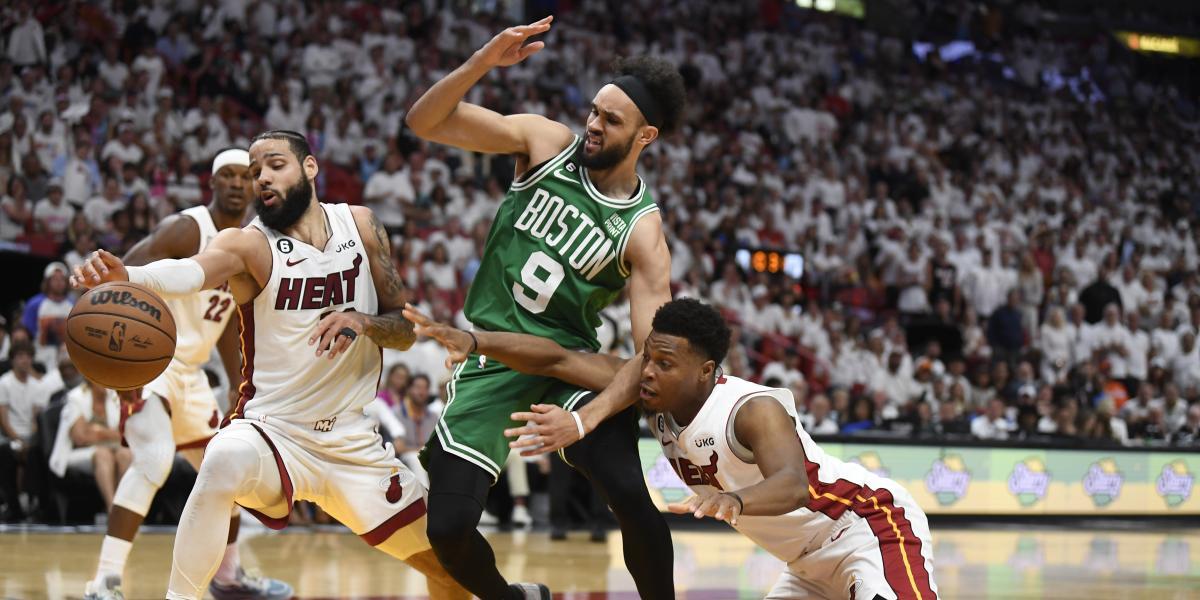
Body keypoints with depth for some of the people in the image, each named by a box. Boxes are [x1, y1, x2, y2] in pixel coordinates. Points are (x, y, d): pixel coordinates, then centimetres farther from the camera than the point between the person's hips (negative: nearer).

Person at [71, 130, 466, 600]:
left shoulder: (360, 226, 2)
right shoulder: (249, 244, -11)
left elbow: (406, 331, 4)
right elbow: (190, 271, -35)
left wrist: (363, 322, -19)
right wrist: (127, 276, -57)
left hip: (354, 441, 4)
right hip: (272, 431, -4)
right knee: (223, 465, -39)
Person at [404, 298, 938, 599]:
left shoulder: (754, 410, -29)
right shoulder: (652, 391, -7)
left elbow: (792, 486, -48)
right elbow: (557, 360, -11)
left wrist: (735, 500, -68)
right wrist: (473, 341, -24)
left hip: (871, 526, -9)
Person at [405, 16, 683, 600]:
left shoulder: (642, 231, -9)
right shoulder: (546, 141, -2)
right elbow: (425, 121, -5)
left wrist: (587, 418, -30)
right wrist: (482, 62, -22)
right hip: (492, 356, 2)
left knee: (628, 492, -27)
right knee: (449, 529, -10)